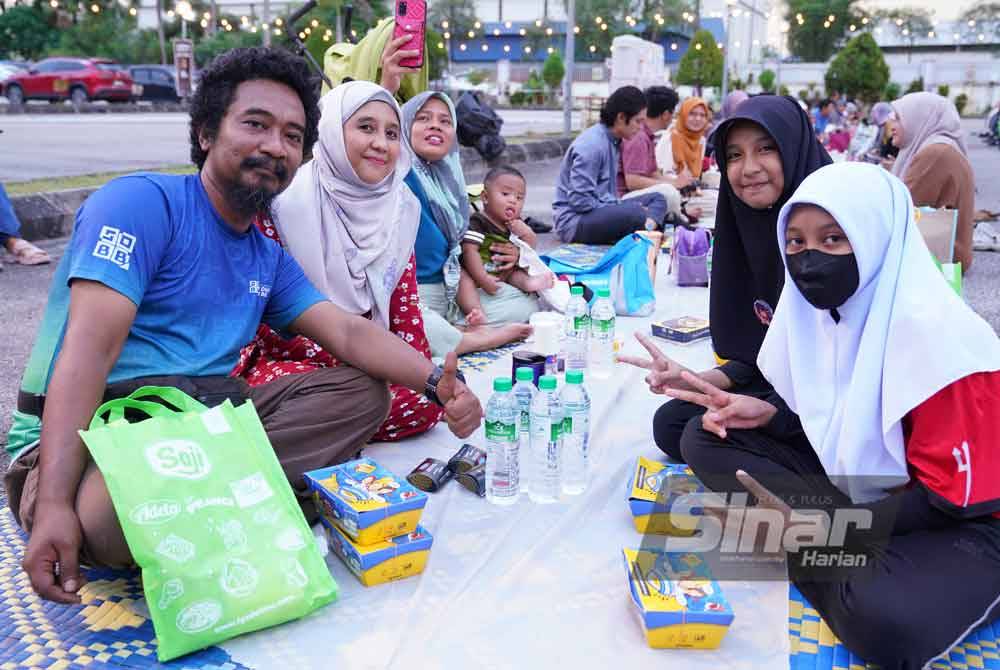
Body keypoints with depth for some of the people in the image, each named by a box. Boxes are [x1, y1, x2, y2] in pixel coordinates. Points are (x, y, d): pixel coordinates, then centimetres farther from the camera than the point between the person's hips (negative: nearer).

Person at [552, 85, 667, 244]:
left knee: (657, 199, 4)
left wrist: (619, 204, 0)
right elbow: (579, 200, -23)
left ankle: (647, 230, -21)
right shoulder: (591, 145, -17)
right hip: (574, 220, -10)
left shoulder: (613, 141, 12)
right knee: (634, 213, -34)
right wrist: (624, 208, -16)